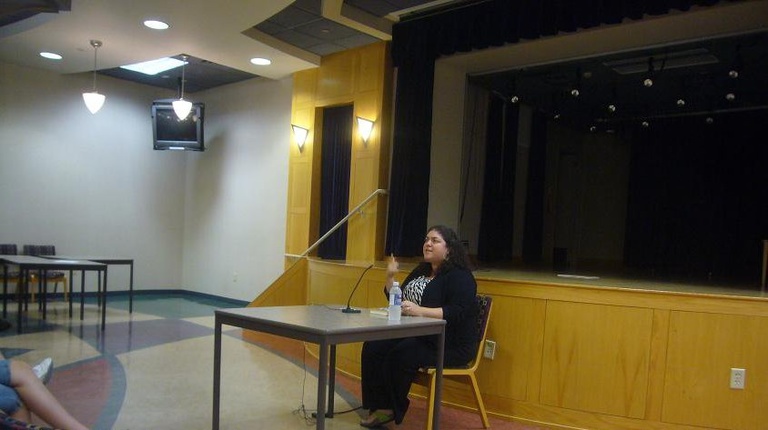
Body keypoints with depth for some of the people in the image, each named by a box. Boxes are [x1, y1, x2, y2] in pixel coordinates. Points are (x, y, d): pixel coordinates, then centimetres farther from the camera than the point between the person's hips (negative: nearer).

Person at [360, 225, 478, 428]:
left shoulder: (459, 276, -11)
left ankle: (391, 410, -5)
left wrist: (420, 311, -33)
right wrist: (390, 277, 2)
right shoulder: (421, 271, 16)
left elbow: (459, 312, -25)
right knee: (373, 348, -10)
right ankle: (379, 406, -5)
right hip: (415, 335, 9)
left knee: (399, 356, -28)